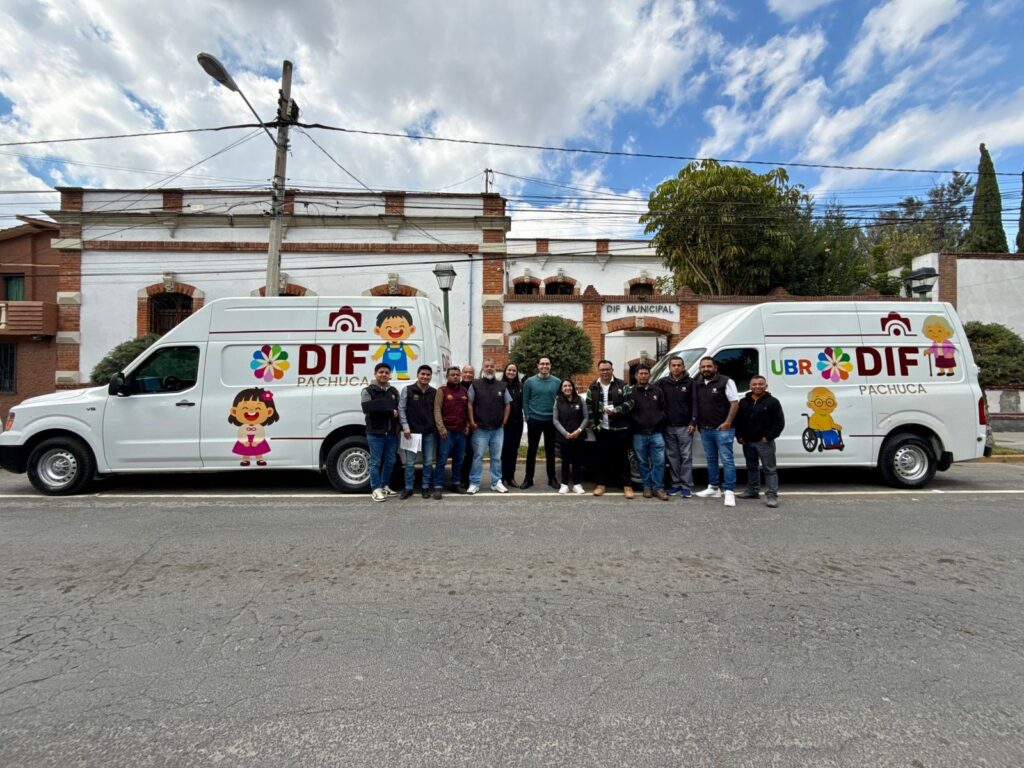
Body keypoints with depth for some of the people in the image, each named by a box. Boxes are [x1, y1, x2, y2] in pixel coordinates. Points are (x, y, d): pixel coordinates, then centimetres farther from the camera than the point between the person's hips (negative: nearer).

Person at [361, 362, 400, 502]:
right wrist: (389, 411, -16)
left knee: (390, 461, 11)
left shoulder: (394, 391, 16)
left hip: (392, 433, 5)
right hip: (375, 433, -5)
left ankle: (385, 486, 24)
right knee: (376, 462, 0)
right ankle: (377, 490, 6)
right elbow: (367, 409, -17)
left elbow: (399, 409, 16)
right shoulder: (368, 391, -2)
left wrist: (397, 424, -4)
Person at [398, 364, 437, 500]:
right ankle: (409, 488, 16)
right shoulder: (408, 390, -1)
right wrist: (405, 426, -10)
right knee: (410, 462, 3)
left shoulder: (434, 392, 6)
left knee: (428, 462, 7)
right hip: (412, 431, -2)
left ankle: (426, 487, 19)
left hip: (429, 433, 3)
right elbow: (401, 409, -3)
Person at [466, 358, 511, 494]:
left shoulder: (501, 385, 8)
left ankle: (496, 482, 20)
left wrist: (504, 421, 4)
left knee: (496, 457, 10)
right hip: (480, 428, -3)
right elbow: (470, 404, -2)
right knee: (478, 456, 2)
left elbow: (507, 404, 11)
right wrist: (472, 422, -8)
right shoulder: (475, 384, 0)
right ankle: (474, 483, 10)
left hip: (498, 429, 3)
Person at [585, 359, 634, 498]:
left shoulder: (622, 385, 0)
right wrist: (592, 423, 1)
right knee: (602, 457, 9)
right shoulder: (593, 387, 7)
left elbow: (629, 402, -5)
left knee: (622, 456, 4)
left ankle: (627, 485, 14)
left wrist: (615, 410, -19)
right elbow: (589, 406, 9)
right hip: (602, 428, 2)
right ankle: (601, 484, 19)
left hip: (620, 428, -2)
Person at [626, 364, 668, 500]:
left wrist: (658, 420, -2)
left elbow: (663, 409, 11)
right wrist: (638, 422, -9)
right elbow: (628, 412, -2)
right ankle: (647, 487, 18)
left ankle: (658, 487, 8)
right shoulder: (631, 392, 3)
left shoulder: (657, 391, 12)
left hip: (656, 432, 2)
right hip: (639, 434, -1)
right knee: (643, 462, 7)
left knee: (659, 461, -2)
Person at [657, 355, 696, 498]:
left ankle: (686, 486, 5)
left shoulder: (690, 382, 1)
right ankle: (676, 483, 17)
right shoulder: (663, 383, 5)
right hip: (668, 427, 2)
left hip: (685, 427, -2)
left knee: (686, 456, -1)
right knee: (672, 456, 8)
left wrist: (693, 423, -7)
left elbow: (695, 404, -2)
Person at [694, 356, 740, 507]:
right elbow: (696, 405, 18)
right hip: (705, 429, 7)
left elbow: (735, 402, -10)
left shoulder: (725, 381, -7)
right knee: (711, 459, 14)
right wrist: (696, 423, 10)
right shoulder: (698, 384, 12)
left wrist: (727, 422, -16)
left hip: (722, 429, -6)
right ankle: (713, 488, 24)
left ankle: (729, 492, -3)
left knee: (727, 460, -5)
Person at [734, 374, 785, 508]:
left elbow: (779, 422, -8)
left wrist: (768, 437, -13)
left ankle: (771, 495, -3)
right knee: (751, 467, 16)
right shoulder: (744, 402, 8)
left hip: (764, 442, -5)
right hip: (747, 442, 5)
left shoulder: (772, 402, -5)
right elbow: (738, 421, 13)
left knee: (769, 469, -3)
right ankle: (752, 490, 27)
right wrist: (739, 436, 3)